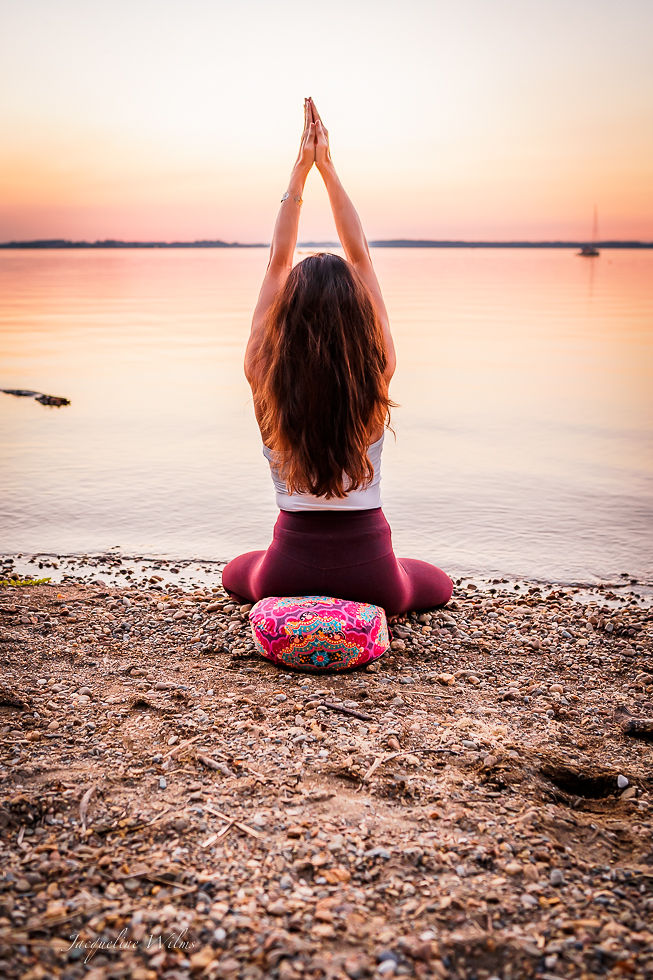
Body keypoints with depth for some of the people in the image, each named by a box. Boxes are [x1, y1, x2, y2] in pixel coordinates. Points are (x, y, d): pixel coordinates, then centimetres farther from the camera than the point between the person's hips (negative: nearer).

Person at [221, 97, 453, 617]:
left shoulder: (265, 377, -15)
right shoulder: (377, 375, -16)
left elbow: (277, 262, -5)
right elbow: (360, 257, -7)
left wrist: (301, 169, -1)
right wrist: (326, 167, -2)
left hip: (291, 566, 2)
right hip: (368, 568, -1)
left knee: (236, 574, 37)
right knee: (438, 585, 31)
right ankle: (359, 609, 26)